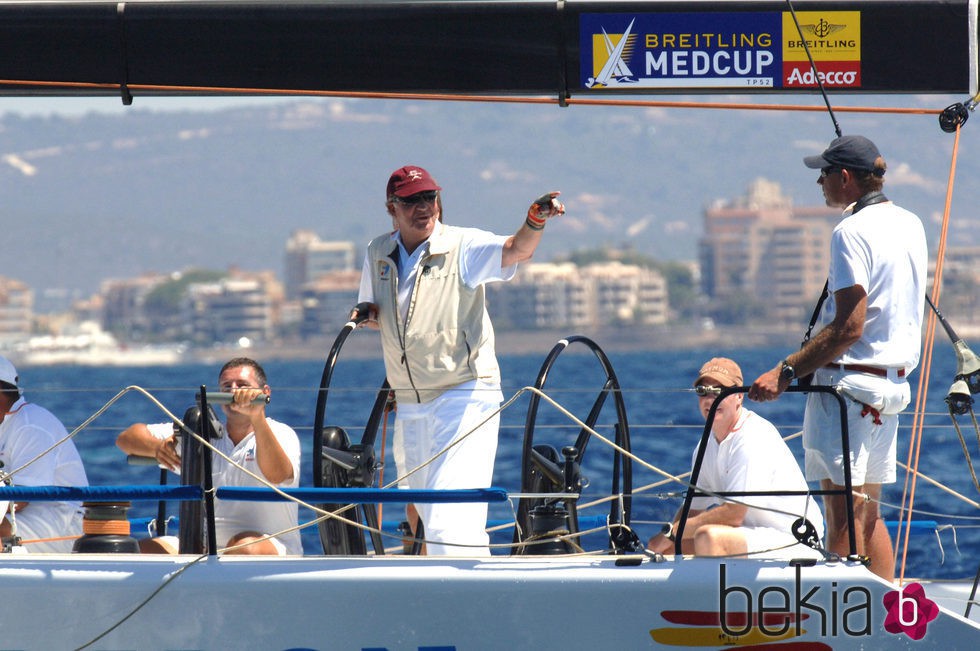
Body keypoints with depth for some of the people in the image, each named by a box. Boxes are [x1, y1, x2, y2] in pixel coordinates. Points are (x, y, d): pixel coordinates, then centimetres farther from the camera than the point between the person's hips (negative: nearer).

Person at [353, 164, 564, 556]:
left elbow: (515, 251, -28)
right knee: (428, 514, 14)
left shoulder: (463, 246, -11)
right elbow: (369, 312, 22)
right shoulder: (378, 254, 7)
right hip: (409, 403, 7)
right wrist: (368, 313, -3)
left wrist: (534, 223, -50)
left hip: (465, 396, -7)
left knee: (450, 521, -18)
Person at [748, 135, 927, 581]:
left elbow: (849, 327, -20)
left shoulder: (852, 232, -14)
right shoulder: (910, 225, 13)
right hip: (893, 380, 9)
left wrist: (786, 371, -20)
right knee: (868, 516, 14)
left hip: (848, 383, -9)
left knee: (844, 517, -8)